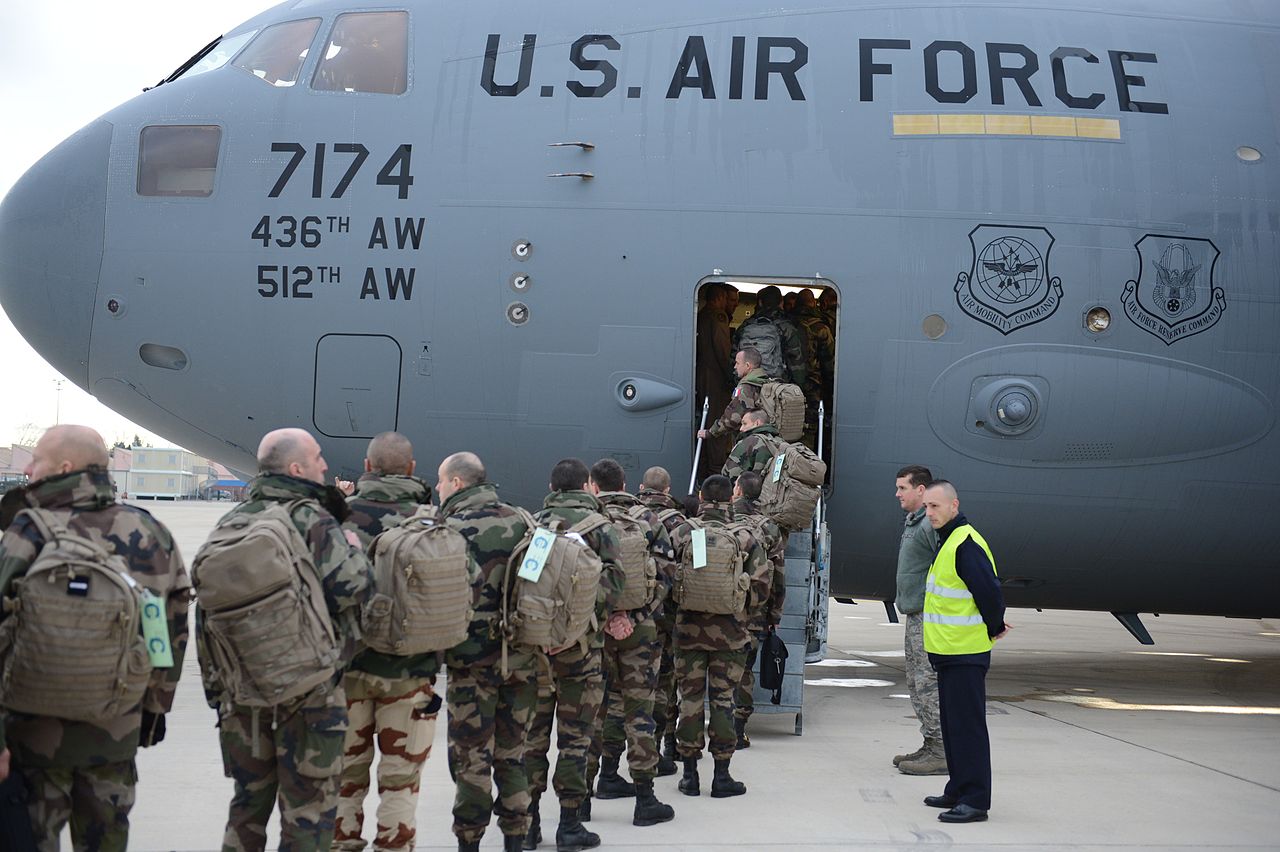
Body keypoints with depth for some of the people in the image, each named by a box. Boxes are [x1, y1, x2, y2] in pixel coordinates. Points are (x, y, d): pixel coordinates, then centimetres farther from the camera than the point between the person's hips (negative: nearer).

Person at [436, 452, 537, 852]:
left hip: (472, 657, -5)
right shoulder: (520, 520, 4)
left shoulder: (451, 529, -12)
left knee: (471, 757, 5)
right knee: (512, 754, 14)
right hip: (523, 655, 5)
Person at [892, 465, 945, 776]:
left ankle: (942, 754, -4)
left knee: (929, 684, -8)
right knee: (917, 685, 13)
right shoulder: (912, 522, 17)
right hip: (915, 615, 10)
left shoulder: (934, 524, -15)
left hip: (930, 618, -10)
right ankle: (931, 746, 20)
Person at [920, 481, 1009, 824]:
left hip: (965, 654, -10)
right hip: (949, 652, 10)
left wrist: (994, 628, -10)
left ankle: (975, 801, -2)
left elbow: (990, 592, -24)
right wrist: (993, 625, 17)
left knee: (967, 725, -7)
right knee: (952, 724, 16)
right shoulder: (947, 542, 14)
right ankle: (959, 790, 26)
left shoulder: (966, 544, -19)